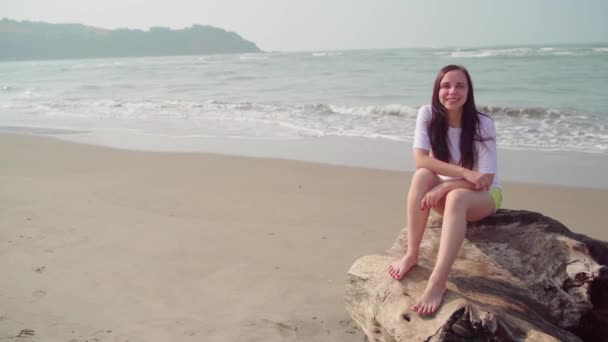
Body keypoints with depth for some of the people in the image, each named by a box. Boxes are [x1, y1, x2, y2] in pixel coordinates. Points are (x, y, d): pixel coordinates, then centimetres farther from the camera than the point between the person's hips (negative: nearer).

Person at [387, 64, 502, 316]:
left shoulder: (483, 124, -19)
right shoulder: (428, 115, -13)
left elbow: (485, 179, -21)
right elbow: (420, 159, -22)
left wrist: (444, 187, -34)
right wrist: (466, 173, -29)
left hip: (483, 196, -3)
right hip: (445, 195, 3)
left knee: (456, 196, -37)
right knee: (422, 175, -29)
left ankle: (437, 283, -46)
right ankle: (411, 254, -28)